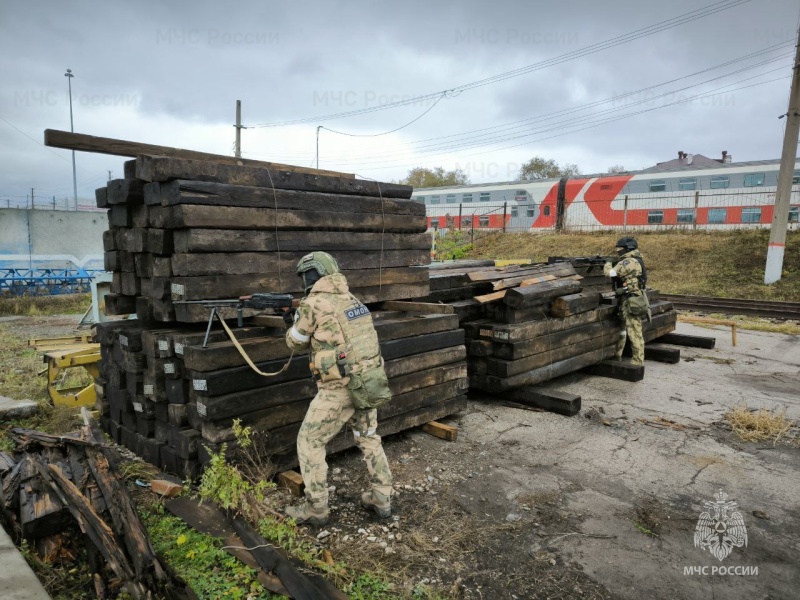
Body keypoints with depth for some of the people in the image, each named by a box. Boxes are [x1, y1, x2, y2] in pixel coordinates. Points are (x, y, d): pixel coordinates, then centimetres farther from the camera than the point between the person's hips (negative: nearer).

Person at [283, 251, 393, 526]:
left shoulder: (313, 303, -11)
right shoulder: (350, 298, 11)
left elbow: (297, 342, 3)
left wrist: (293, 322, 23)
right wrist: (301, 320, 24)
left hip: (339, 389, -7)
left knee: (309, 443, 10)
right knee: (369, 438, 23)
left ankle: (315, 508, 18)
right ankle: (382, 499, 30)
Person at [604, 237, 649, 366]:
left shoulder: (630, 262, -16)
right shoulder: (632, 261, 15)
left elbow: (610, 273, -18)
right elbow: (619, 275, 21)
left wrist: (607, 265, 1)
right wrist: (611, 267, 8)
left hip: (632, 302, -11)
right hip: (626, 301, 11)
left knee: (634, 334, -6)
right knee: (621, 328, 20)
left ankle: (638, 363, -1)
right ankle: (616, 357, 32)